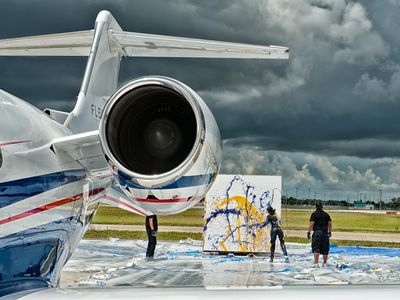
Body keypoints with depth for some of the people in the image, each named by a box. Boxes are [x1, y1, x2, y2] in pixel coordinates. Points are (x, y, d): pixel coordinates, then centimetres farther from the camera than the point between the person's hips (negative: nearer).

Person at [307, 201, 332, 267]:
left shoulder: (314, 214, -2)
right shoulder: (326, 214, 13)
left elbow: (311, 224, -9)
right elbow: (330, 224, 12)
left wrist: (309, 232, -7)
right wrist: (329, 232, 21)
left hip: (317, 232, -5)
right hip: (325, 233, 5)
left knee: (316, 249, -7)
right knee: (325, 249, 11)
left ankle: (316, 263, -16)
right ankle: (324, 263, 17)